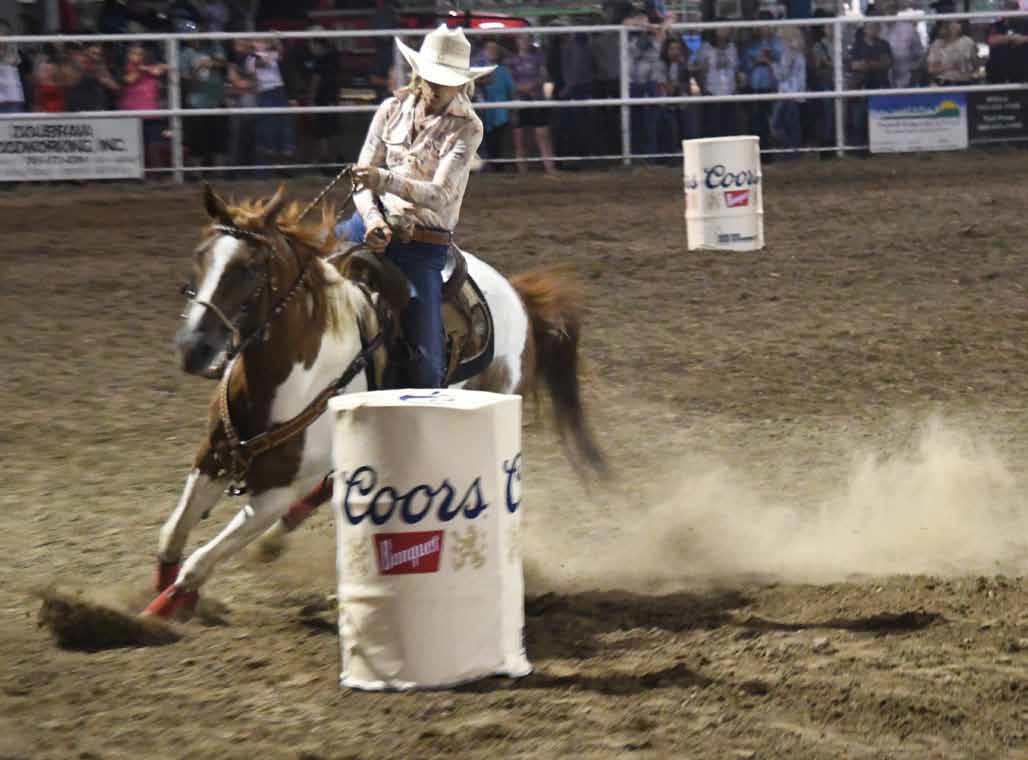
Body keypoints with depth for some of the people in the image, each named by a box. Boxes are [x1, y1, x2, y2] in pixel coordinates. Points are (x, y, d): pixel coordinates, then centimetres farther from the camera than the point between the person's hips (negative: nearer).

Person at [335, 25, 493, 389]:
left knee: (426, 366, -12)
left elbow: (441, 193, -18)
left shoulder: (467, 127, -7)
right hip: (375, 228, 4)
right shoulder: (392, 110, 4)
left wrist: (385, 180, -34)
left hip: (424, 246, -4)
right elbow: (363, 177, 5)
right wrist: (372, 221, -16)